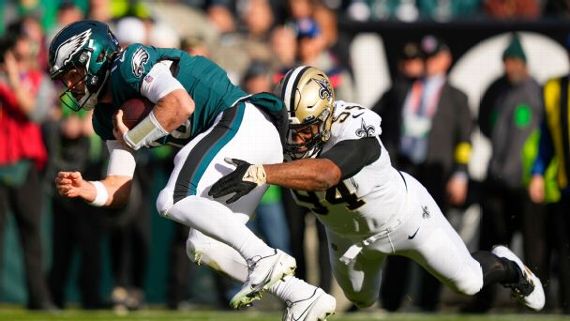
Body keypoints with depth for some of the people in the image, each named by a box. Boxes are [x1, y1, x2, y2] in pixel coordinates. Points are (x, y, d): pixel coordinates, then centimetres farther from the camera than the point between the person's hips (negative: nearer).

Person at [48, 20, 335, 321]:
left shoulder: (131, 62, -7)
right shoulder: (107, 118, 20)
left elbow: (181, 104, -23)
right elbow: (120, 188, 15)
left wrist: (131, 139, -9)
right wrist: (85, 190, -7)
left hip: (243, 120, -10)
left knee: (173, 201, -22)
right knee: (202, 246, 8)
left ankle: (265, 259, -26)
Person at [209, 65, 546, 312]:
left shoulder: (355, 132, -46)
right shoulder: (283, 135, -29)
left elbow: (324, 174, -64)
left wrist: (260, 173, -75)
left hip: (404, 213, -5)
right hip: (346, 233, 5)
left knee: (468, 282, 10)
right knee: (362, 299, 26)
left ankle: (507, 268, 44)